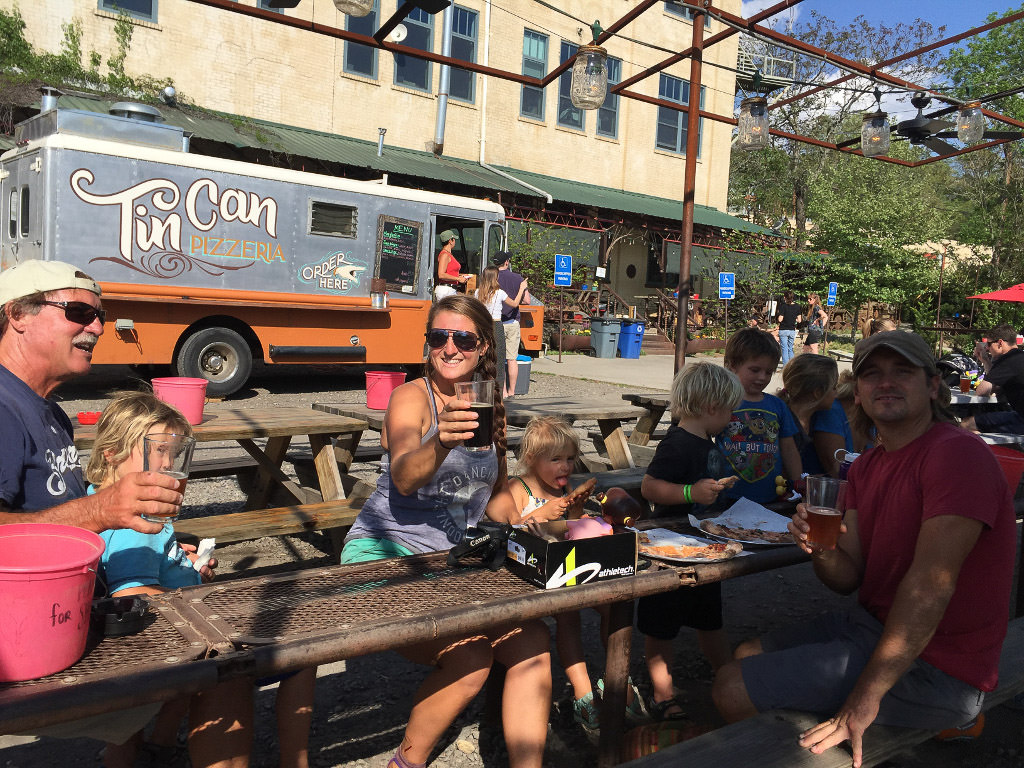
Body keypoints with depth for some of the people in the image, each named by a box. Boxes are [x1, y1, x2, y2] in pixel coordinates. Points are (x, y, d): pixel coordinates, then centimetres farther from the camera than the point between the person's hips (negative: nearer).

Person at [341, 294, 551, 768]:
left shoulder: (490, 406, 10)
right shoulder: (412, 397, -9)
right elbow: (403, 477, -28)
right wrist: (441, 445, -48)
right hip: (388, 552, -6)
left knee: (532, 641, -16)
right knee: (468, 655, -25)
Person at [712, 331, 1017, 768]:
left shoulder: (957, 454, -20)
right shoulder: (866, 467, 9)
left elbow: (930, 586, -27)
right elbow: (849, 578, 5)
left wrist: (864, 699, -28)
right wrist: (821, 550, -20)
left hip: (930, 666, -9)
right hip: (871, 625, 9)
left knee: (733, 690, -10)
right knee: (747, 655, 19)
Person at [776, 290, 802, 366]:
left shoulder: (783, 306, -11)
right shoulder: (797, 306, 1)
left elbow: (780, 319, -15)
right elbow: (799, 320, 2)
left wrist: (777, 318, 6)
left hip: (783, 330, -4)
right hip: (792, 330, 4)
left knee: (784, 349, 1)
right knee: (790, 349, 15)